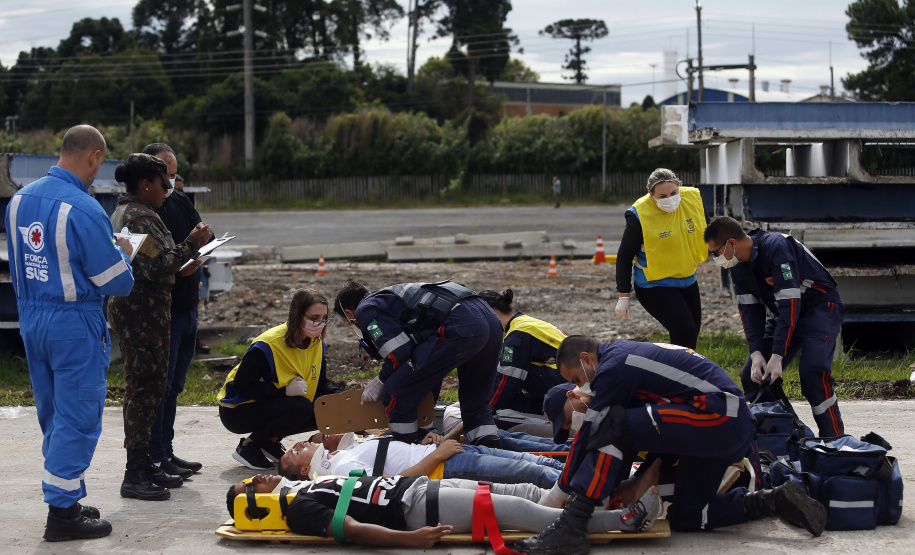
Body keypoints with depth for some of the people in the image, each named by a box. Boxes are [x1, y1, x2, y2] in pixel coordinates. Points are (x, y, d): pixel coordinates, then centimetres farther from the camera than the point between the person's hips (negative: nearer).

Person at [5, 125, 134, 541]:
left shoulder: (19, 200, 3)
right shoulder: (83, 210, -21)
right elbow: (117, 282, -16)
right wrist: (122, 253, 4)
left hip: (31, 319, 8)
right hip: (75, 324, -8)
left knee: (53, 416, 17)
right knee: (77, 417, 1)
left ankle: (66, 499, 26)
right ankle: (62, 513, 4)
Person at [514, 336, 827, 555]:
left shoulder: (612, 366, -7)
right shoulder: (625, 353, 21)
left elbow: (589, 435, -6)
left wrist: (560, 491, 3)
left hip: (717, 415, -10)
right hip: (733, 425, 10)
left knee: (613, 426, -18)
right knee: (685, 518, 13)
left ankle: (570, 529, -26)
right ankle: (774, 502, 9)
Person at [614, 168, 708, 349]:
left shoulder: (693, 198, -9)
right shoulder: (639, 214, -21)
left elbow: (706, 230, 14)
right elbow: (624, 256, -12)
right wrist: (623, 295, -12)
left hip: (687, 281, 6)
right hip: (655, 285, -6)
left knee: (692, 333, 13)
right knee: (685, 333, -18)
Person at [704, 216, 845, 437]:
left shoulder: (777, 247, -27)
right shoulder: (739, 266, 0)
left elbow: (790, 304, -31)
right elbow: (750, 310, -1)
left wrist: (778, 355, -33)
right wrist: (756, 353, -17)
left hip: (821, 308, -9)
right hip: (785, 316, 9)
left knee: (813, 372, -30)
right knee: (752, 376, -1)